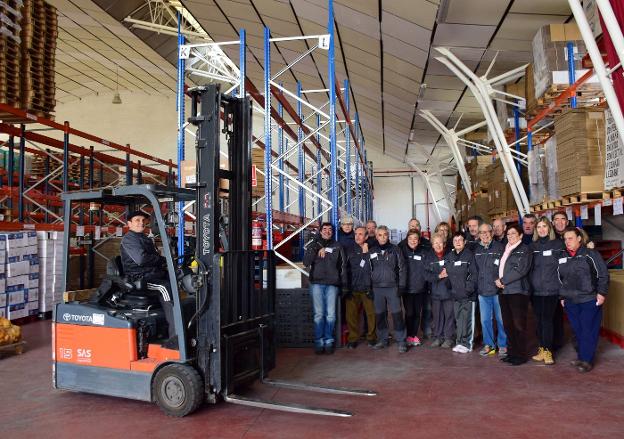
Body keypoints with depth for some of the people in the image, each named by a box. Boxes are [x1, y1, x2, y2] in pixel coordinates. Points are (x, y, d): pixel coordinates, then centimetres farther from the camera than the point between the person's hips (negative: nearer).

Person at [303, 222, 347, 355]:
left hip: (332, 284, 1)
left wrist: (344, 284, 4)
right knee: (319, 314, -3)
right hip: (317, 283, -1)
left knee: (331, 314, -1)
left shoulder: (337, 247, 13)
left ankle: (329, 341, 10)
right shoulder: (313, 245, 12)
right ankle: (319, 342, 5)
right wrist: (316, 250, -11)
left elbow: (343, 266, 11)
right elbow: (306, 262, 0)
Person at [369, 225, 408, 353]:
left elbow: (402, 268, 1)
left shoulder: (395, 249, 2)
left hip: (392, 287, -2)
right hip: (377, 288, 2)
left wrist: (401, 285, -5)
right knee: (379, 315, 8)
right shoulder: (372, 251, 8)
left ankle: (401, 341, 5)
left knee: (397, 314, -4)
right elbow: (368, 270, 10)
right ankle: (382, 339, 19)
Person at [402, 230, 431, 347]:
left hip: (420, 288, 2)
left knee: (418, 313, 9)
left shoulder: (424, 252, 2)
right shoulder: (403, 252, -1)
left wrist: (425, 280, -7)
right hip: (407, 288, -1)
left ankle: (414, 335, 23)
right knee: (409, 313, 0)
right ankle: (409, 336, 14)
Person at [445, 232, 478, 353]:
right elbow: (447, 273, 15)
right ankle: (460, 342, 20)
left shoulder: (470, 255, -5)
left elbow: (474, 274, -9)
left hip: (467, 294, -5)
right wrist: (450, 287, 5)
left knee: (467, 319, -1)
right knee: (458, 319, 11)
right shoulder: (449, 256, 11)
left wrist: (469, 288, -15)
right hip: (455, 294, 5)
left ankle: (467, 343, 8)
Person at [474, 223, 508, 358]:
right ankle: (488, 345, 21)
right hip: (482, 291, 5)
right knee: (485, 320, 10)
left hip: (498, 290, -4)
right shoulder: (477, 250, 12)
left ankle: (503, 346, 13)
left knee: (501, 319, 1)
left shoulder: (500, 248, -3)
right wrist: (477, 285, 9)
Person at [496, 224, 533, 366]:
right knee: (508, 325, 9)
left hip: (518, 291, -7)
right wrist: (498, 280, -2)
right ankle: (511, 352, 18)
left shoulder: (524, 250, -2)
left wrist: (503, 280, -12)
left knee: (519, 325, -4)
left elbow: (521, 270, -13)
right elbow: (500, 268, 18)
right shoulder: (505, 250, 19)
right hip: (504, 291, 7)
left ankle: (521, 355, 5)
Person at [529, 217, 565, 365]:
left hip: (551, 289, -3)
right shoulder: (532, 246, 9)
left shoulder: (558, 244, 3)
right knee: (539, 320, 6)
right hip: (535, 289, 3)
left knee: (547, 319, -6)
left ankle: (547, 351, 1)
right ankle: (542, 348, 14)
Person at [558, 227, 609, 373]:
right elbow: (560, 279, 17)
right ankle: (582, 356, 18)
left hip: (590, 300, -4)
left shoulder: (591, 254, -2)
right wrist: (562, 296, 15)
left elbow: (603, 275, -3)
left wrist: (602, 293, -9)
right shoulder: (562, 257, 11)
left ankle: (586, 360, 4)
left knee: (589, 331, -3)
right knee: (578, 331, 7)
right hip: (570, 302, 4)